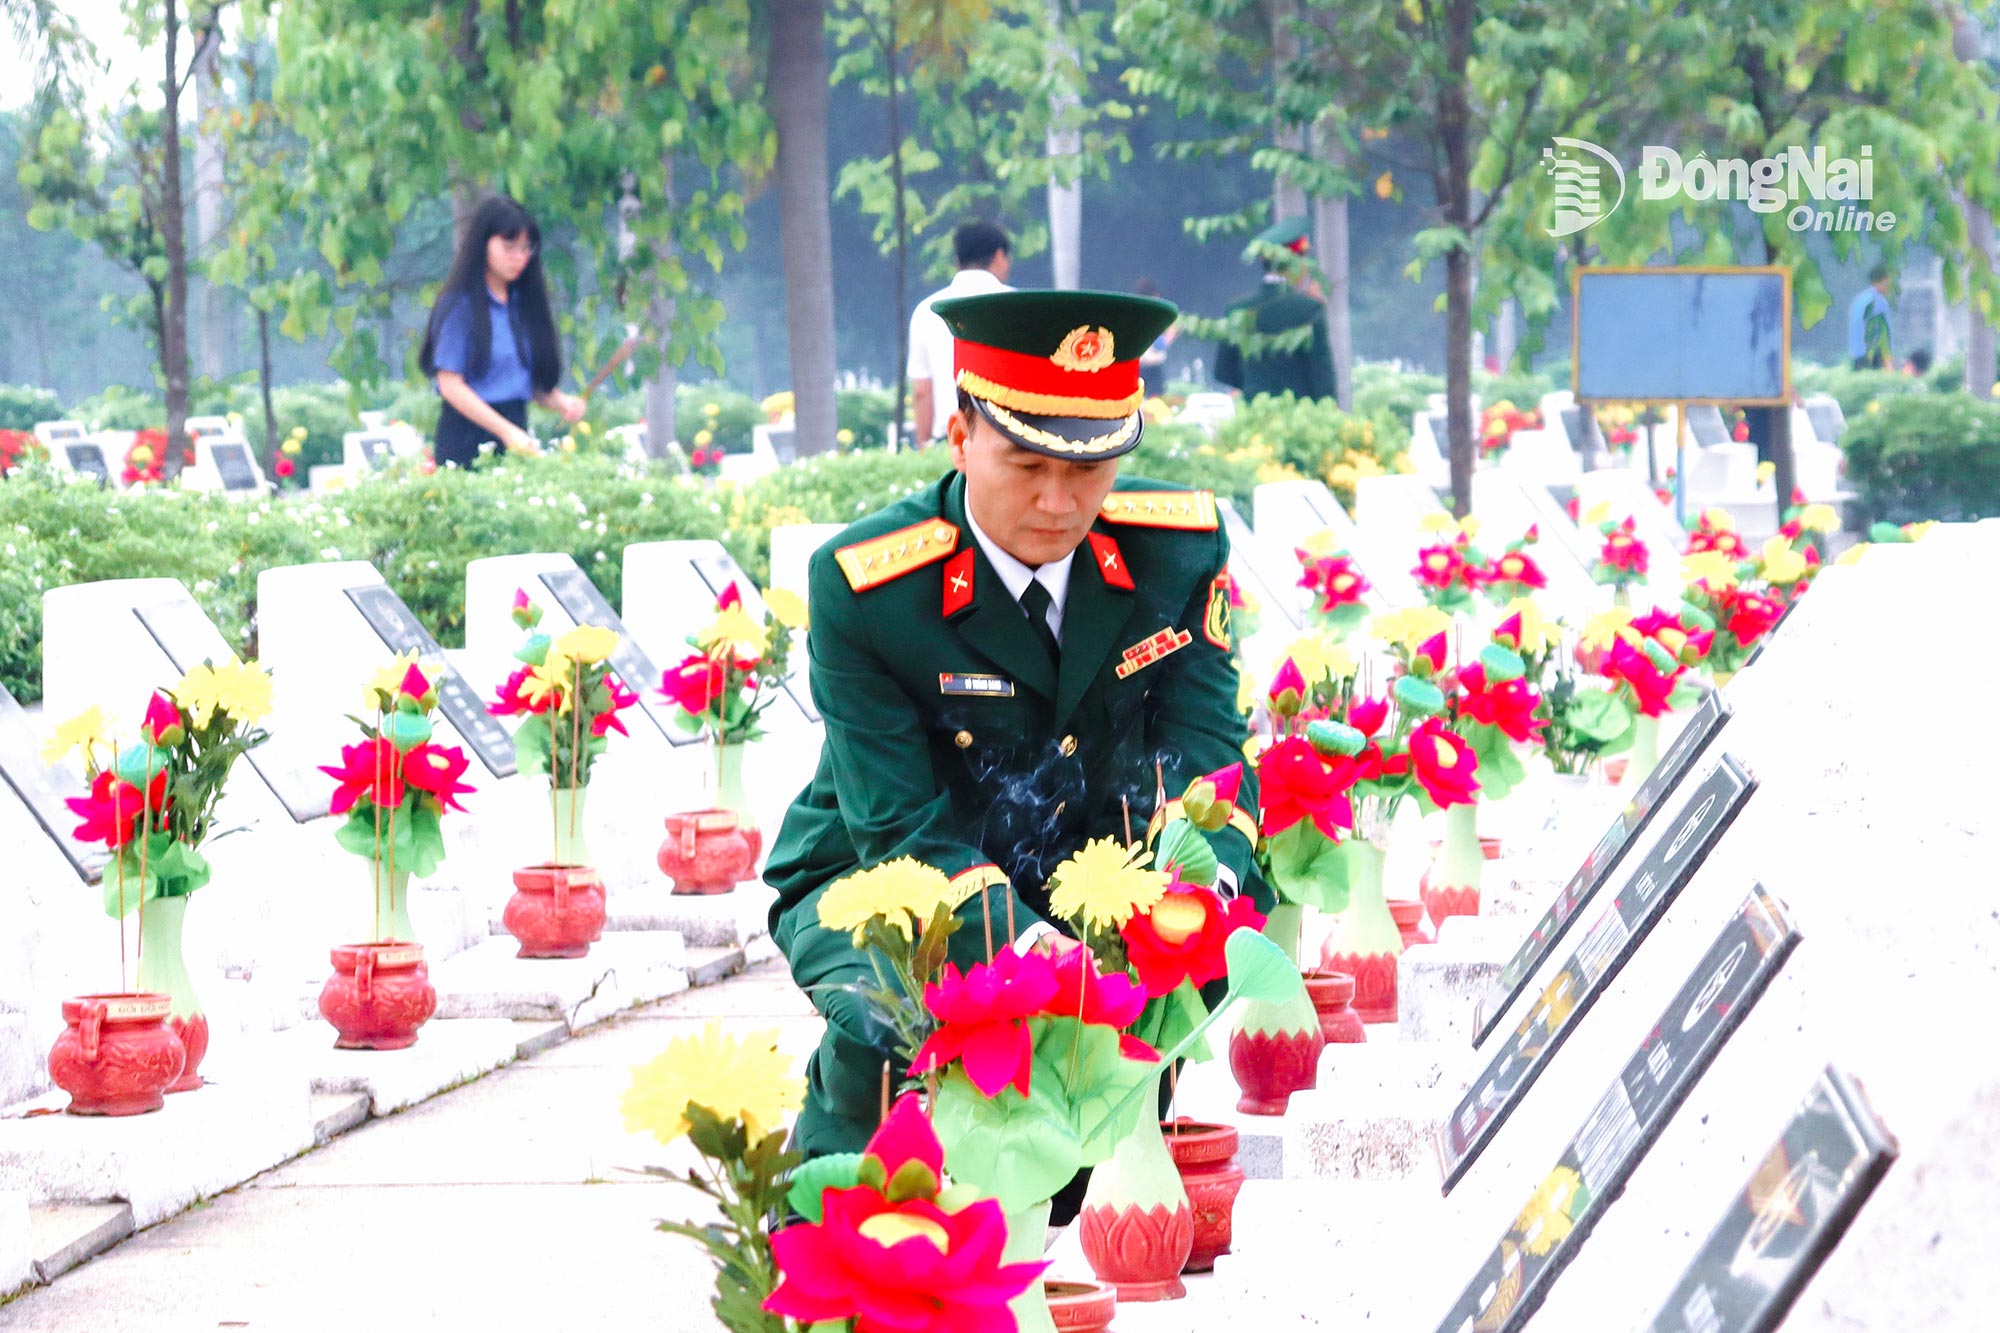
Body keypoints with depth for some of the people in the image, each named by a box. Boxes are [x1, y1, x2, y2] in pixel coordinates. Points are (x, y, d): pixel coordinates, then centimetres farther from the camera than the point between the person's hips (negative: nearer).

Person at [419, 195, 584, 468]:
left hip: (514, 432, 6)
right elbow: (451, 386, -11)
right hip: (467, 440, -6)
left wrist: (561, 403, -5)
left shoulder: (524, 303, 13)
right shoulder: (460, 306, -6)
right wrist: (506, 431, -17)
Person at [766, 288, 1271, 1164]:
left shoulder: (1179, 547, -11)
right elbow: (900, 827, -23)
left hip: (1082, 883, 5)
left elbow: (1206, 748, -12)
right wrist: (1031, 946, -41)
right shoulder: (860, 587, -23)